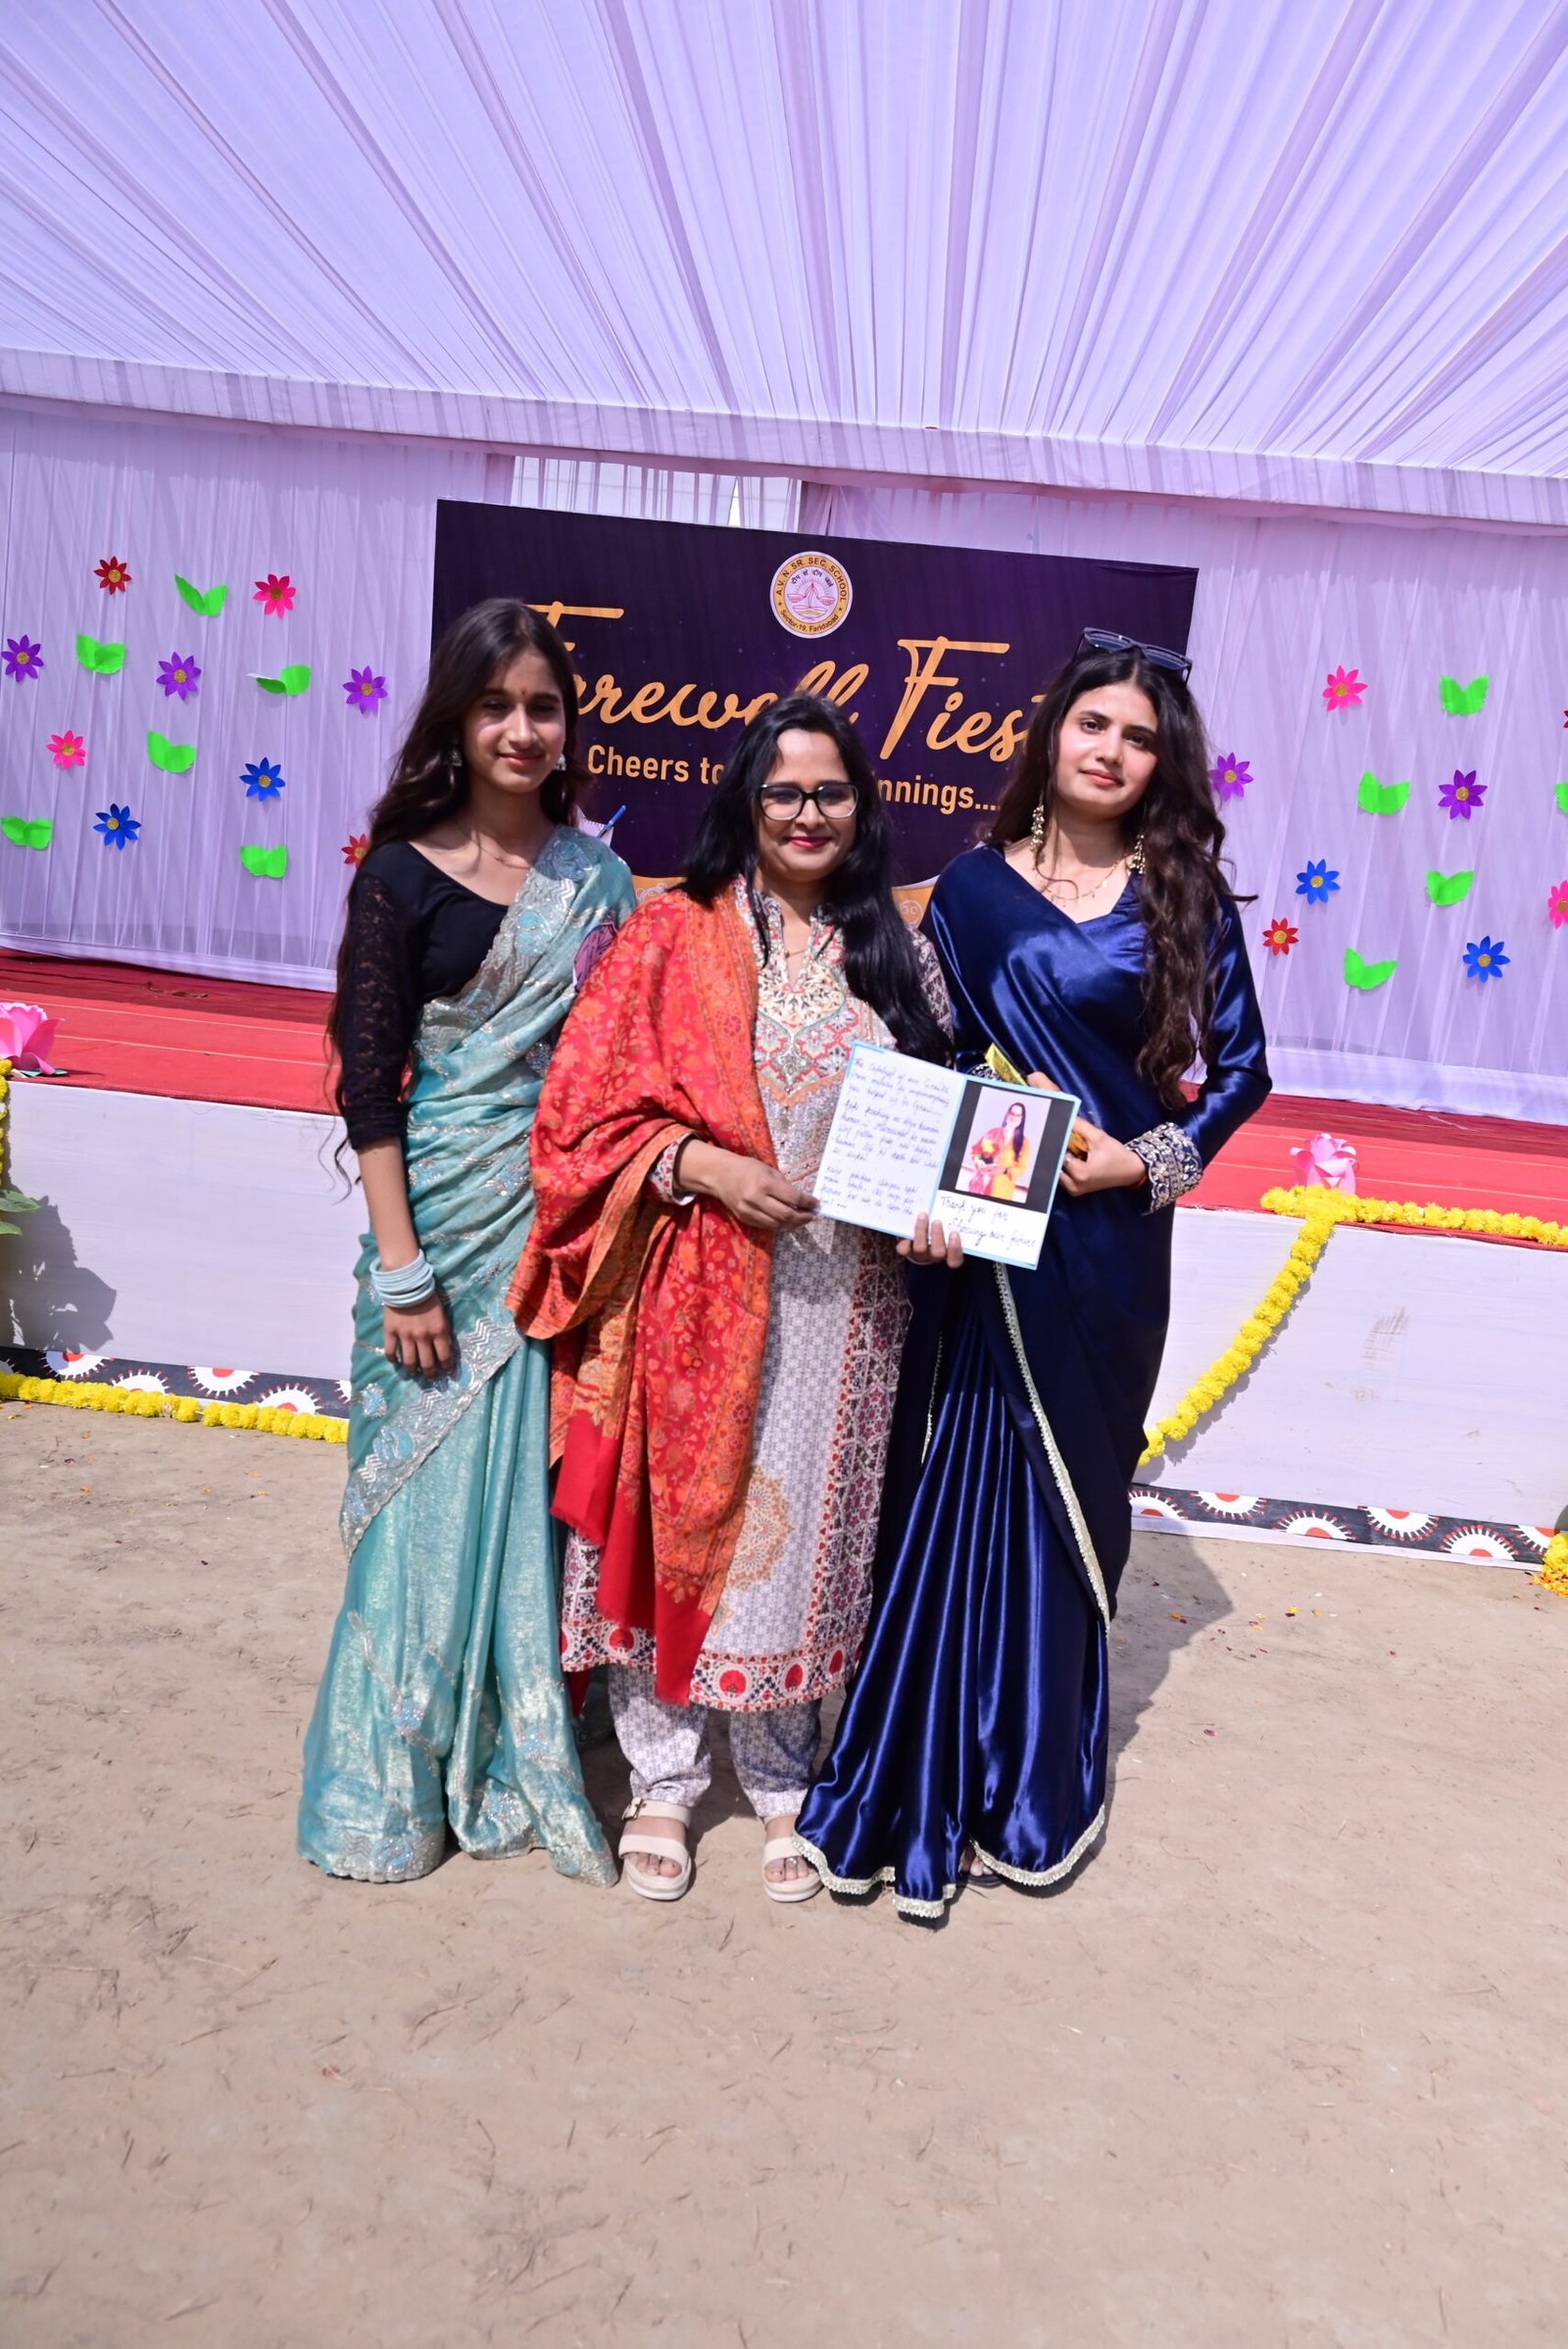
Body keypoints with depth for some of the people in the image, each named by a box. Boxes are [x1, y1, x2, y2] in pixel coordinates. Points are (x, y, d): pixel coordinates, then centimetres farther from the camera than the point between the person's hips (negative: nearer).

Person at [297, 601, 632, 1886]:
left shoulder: (595, 871, 7)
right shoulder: (405, 876, -5)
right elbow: (370, 1084, -8)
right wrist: (402, 1270, -12)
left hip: (571, 1211, 4)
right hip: (452, 1213, -3)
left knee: (550, 1478, 10)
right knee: (440, 1485, 5)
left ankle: (531, 1747, 29)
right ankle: (409, 1774, 25)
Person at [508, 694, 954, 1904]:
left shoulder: (896, 951, 9)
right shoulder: (672, 935, 0)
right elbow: (593, 1107, -5)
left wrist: (933, 1212, -5)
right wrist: (709, 1168, -18)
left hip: (840, 1297, 2)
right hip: (695, 1286, -2)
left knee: (805, 1527, 10)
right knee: (676, 1517, 6)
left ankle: (784, 1784, 30)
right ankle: (663, 1782, 26)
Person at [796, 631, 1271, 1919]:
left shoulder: (1184, 896, 4)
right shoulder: (974, 889, 4)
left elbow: (1239, 1068, 4)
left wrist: (1143, 1158, -10)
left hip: (1109, 1237, 0)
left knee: (1070, 1488, 10)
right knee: (954, 1484, 3)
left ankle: (1035, 1779, 30)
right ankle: (925, 1772, 21)